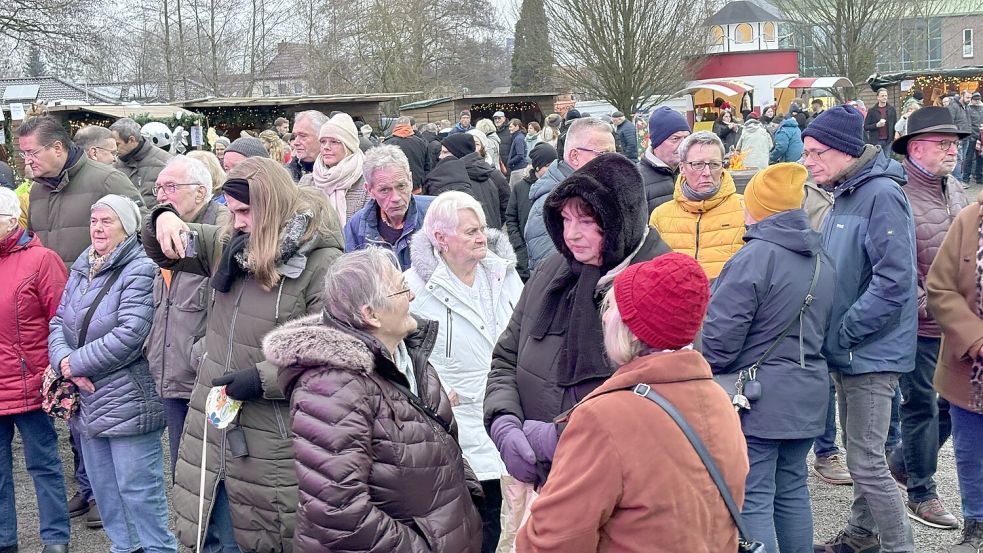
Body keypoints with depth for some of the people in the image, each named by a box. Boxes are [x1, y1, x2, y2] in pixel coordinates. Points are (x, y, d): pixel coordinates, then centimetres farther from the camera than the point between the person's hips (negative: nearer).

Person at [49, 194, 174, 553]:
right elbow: (58, 323, 10)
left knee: (139, 492, -1)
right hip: (89, 402, 8)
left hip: (129, 403, -8)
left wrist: (76, 363, -15)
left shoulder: (140, 271, -14)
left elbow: (129, 335, -22)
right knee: (104, 491, 19)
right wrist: (64, 360, -11)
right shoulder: (81, 270, 10)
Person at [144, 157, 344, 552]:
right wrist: (164, 220, -3)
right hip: (216, 430, 6)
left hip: (273, 445, -6)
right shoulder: (230, 245, 7)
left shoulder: (322, 264, -14)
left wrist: (264, 378, -21)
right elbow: (164, 253, 20)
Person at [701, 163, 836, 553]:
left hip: (757, 395, -8)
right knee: (792, 490, 18)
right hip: (807, 392, 8)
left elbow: (720, 335, -17)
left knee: (753, 500, -2)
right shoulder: (820, 259, 9)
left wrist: (707, 374, 0)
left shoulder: (754, 258, -17)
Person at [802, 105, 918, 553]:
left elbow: (893, 281, -25)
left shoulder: (881, 194, -19)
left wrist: (842, 333, -19)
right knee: (858, 449, 20)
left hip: (872, 352, -9)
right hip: (847, 351, 9)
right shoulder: (844, 195, 9)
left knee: (866, 461, -5)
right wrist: (835, 336, 9)